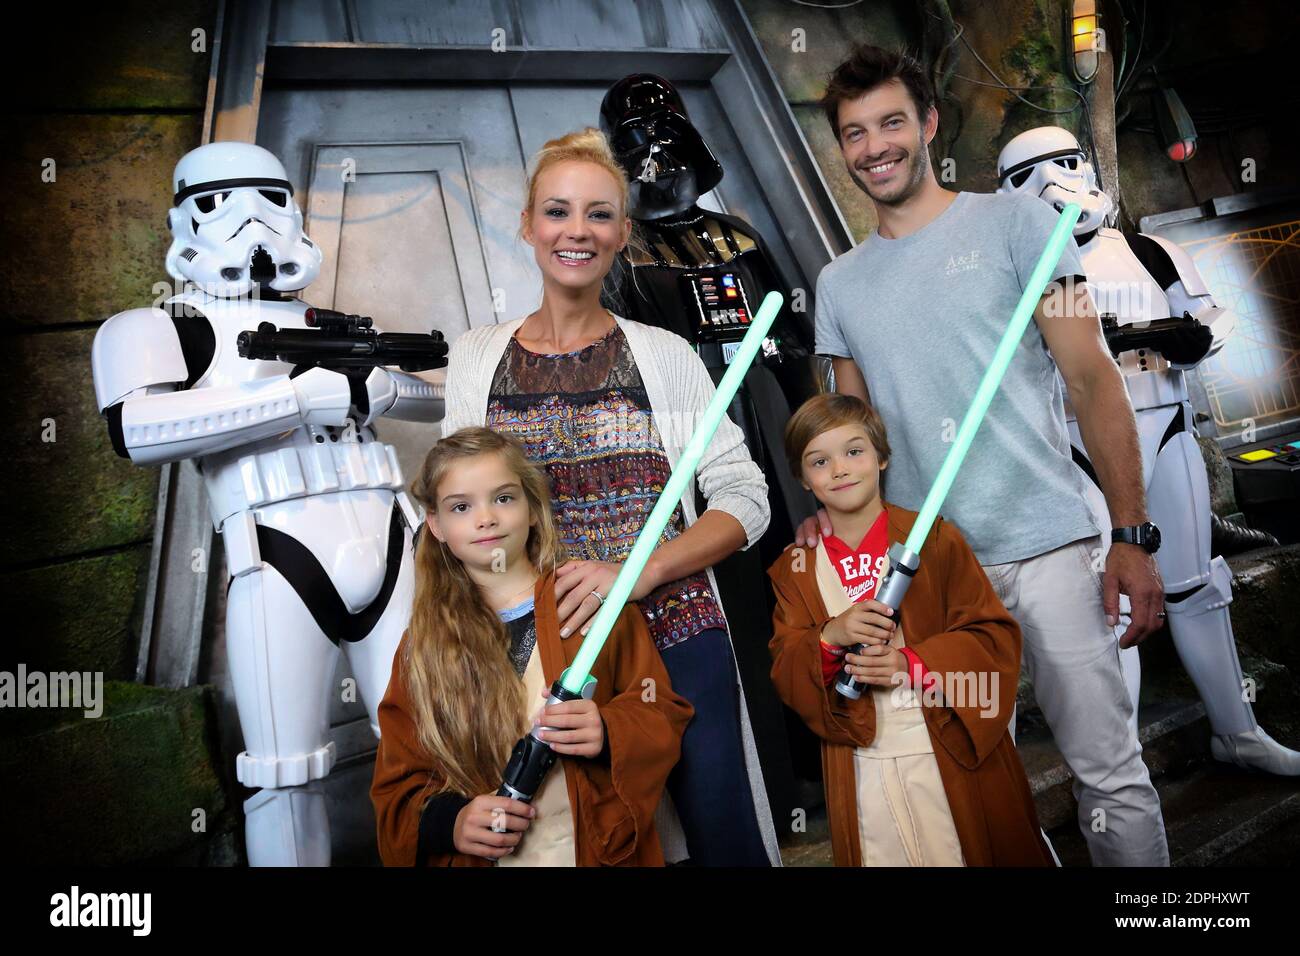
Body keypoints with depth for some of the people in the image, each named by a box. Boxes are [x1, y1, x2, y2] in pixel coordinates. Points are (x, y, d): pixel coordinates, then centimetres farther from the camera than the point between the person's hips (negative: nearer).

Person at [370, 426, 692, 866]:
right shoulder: (423, 646, 6)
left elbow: (662, 713, 4)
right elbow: (398, 786, 8)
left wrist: (610, 735, -15)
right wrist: (447, 822, -11)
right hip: (477, 854, 1)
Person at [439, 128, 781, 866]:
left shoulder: (666, 355, -1)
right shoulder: (474, 359, 4)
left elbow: (745, 500, -3)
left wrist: (636, 573, -16)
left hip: (679, 639, -1)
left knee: (726, 842, 6)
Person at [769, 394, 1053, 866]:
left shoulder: (934, 537, -4)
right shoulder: (794, 569, 3)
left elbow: (995, 637, -6)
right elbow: (786, 676, 0)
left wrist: (914, 664, -21)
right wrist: (830, 637, -20)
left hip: (954, 750, -1)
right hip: (861, 766, 1)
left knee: (983, 852, 11)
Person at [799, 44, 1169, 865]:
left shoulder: (1014, 223, 2)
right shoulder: (840, 283, 12)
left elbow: (1093, 379, -2)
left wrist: (1132, 534, -8)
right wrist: (833, 509, -4)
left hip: (1046, 543, -2)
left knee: (1109, 769, 3)